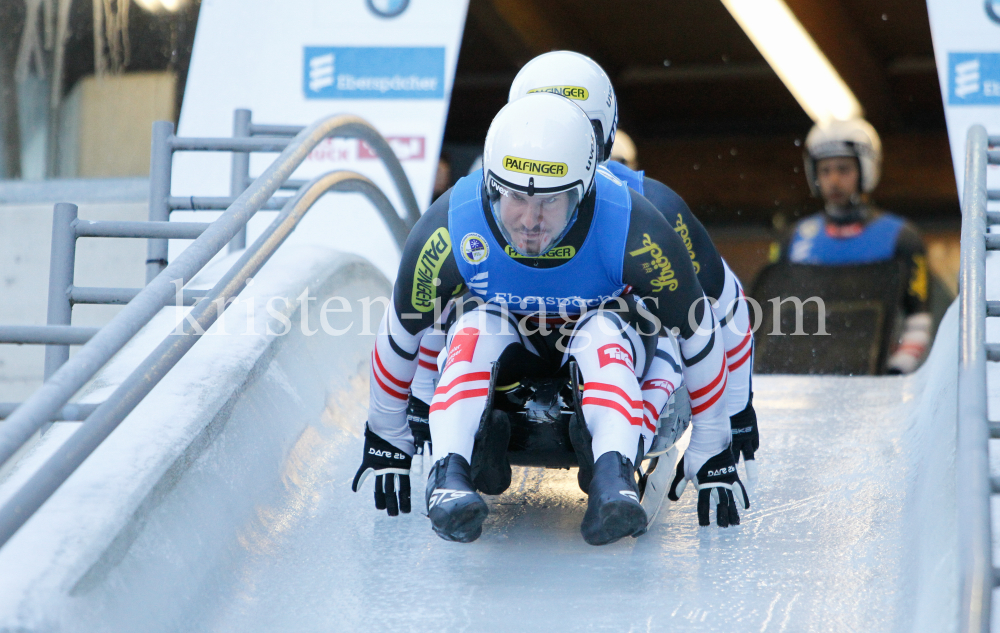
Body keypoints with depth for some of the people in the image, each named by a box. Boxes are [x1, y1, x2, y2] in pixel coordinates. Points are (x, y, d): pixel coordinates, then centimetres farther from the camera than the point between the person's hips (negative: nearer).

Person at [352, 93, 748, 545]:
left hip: (605, 348, -1)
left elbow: (699, 331, -18)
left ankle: (614, 478, -53)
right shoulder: (447, 231, -29)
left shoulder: (634, 233, -33)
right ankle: (449, 474, -46)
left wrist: (713, 455, -12)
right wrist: (386, 442, -2)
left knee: (603, 334, -35)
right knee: (476, 332, -32)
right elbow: (402, 331, -11)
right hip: (504, 356, 1)